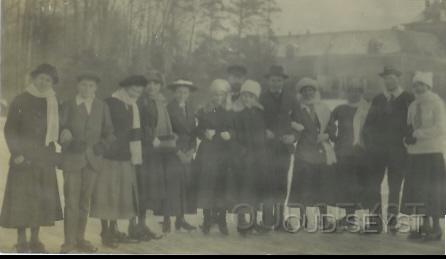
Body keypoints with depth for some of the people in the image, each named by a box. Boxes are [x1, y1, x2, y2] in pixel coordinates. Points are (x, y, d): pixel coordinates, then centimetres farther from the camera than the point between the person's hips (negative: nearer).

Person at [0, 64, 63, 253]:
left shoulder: (53, 104, 12)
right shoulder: (21, 101, -1)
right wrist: (17, 153, -12)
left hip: (45, 159, 5)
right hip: (25, 158, -4)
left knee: (42, 199, 4)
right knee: (22, 199, -4)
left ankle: (35, 240, 12)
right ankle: (21, 241, 2)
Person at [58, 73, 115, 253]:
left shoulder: (102, 107, 9)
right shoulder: (68, 106, 3)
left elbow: (109, 132, 12)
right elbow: (60, 129, -3)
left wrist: (103, 145, -5)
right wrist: (69, 142, -21)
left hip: (92, 159, 3)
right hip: (72, 158, -3)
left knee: (85, 200, 8)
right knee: (71, 201, -6)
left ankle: (80, 239, 16)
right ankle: (70, 241, 1)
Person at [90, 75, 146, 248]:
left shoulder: (132, 107, 13)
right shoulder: (110, 104, -8)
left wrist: (135, 155, 13)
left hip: (125, 157, 7)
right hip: (109, 156, -7)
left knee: (119, 194, 10)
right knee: (106, 193, -3)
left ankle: (113, 229, 19)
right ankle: (105, 232, 2)